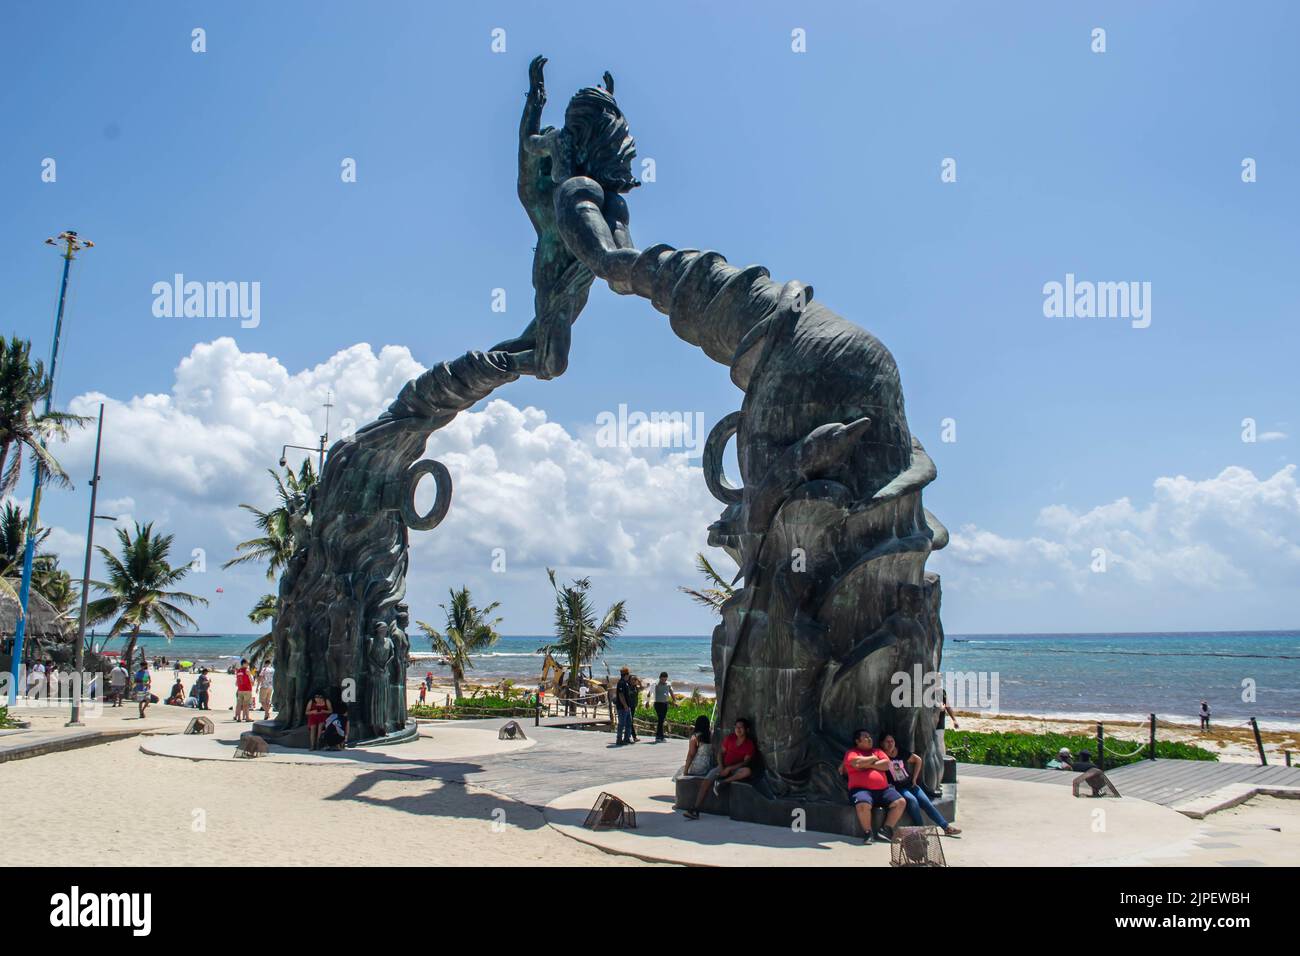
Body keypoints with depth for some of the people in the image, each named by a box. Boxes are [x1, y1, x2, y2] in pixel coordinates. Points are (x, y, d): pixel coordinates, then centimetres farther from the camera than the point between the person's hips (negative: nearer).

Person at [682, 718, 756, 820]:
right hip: (724, 767, 2)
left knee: (747, 771, -37)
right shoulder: (729, 738, 5)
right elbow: (722, 752, 9)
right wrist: (721, 767, -8)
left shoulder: (750, 744, -5)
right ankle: (695, 809, -28)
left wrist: (729, 768, -20)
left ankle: (723, 782, -29)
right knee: (706, 781, -23)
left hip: (736, 770, -2)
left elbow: (746, 762, -12)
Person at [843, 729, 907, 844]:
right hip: (861, 789, -5)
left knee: (901, 802, -14)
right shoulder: (851, 752, 7)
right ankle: (868, 832, -16)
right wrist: (873, 758, 2)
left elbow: (886, 765, 5)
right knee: (863, 805, -37)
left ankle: (886, 829, -7)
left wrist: (868, 765, -3)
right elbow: (858, 763, -14)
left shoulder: (877, 751, 22)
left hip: (883, 789, 6)